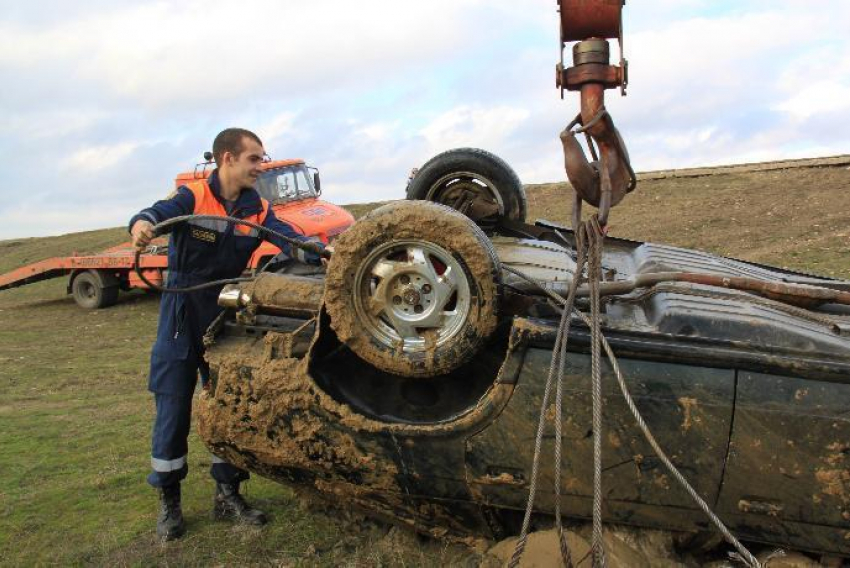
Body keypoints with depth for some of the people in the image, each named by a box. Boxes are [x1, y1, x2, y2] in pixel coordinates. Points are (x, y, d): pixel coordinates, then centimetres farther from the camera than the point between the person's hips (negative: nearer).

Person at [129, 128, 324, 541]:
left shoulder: (257, 209, 0)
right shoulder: (192, 196, -9)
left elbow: (290, 239, -15)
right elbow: (159, 212, -28)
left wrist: (324, 255, -35)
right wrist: (142, 224, -52)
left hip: (228, 319, 4)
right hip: (181, 320, -3)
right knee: (173, 409, 5)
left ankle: (227, 495, 24)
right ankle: (168, 501, 22)